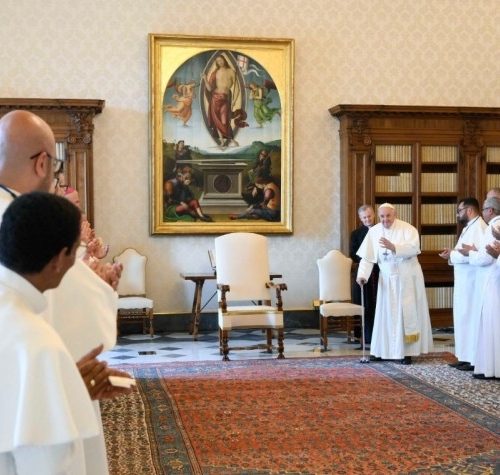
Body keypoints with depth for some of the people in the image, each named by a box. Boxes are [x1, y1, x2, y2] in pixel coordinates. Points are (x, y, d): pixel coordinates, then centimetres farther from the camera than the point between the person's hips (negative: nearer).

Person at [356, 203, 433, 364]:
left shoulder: (407, 229, -10)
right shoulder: (373, 232, -1)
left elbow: (414, 248, -25)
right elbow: (367, 257, -4)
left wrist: (393, 247, -36)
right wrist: (362, 275, -18)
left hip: (407, 277, -3)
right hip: (387, 278, 3)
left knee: (408, 313, 0)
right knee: (386, 314, 5)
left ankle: (408, 351, 6)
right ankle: (384, 350, 12)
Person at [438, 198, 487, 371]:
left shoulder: (478, 227, -14)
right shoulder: (469, 227, 18)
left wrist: (452, 255, -15)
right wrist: (453, 253, 1)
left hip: (472, 282, -10)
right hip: (464, 282, 10)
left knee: (471, 318, -6)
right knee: (464, 318, 12)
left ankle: (474, 359, 0)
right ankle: (466, 356, 17)